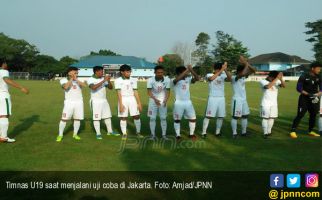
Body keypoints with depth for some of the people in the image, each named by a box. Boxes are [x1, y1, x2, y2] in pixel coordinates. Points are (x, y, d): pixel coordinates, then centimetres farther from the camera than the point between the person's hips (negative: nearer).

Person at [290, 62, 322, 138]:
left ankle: (310, 131, 26)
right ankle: (293, 131, -4)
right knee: (300, 115, -9)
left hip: (314, 100, 6)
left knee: (313, 115, 11)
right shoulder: (304, 77, -9)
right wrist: (308, 94, -22)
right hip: (304, 99, -6)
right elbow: (299, 88, -12)